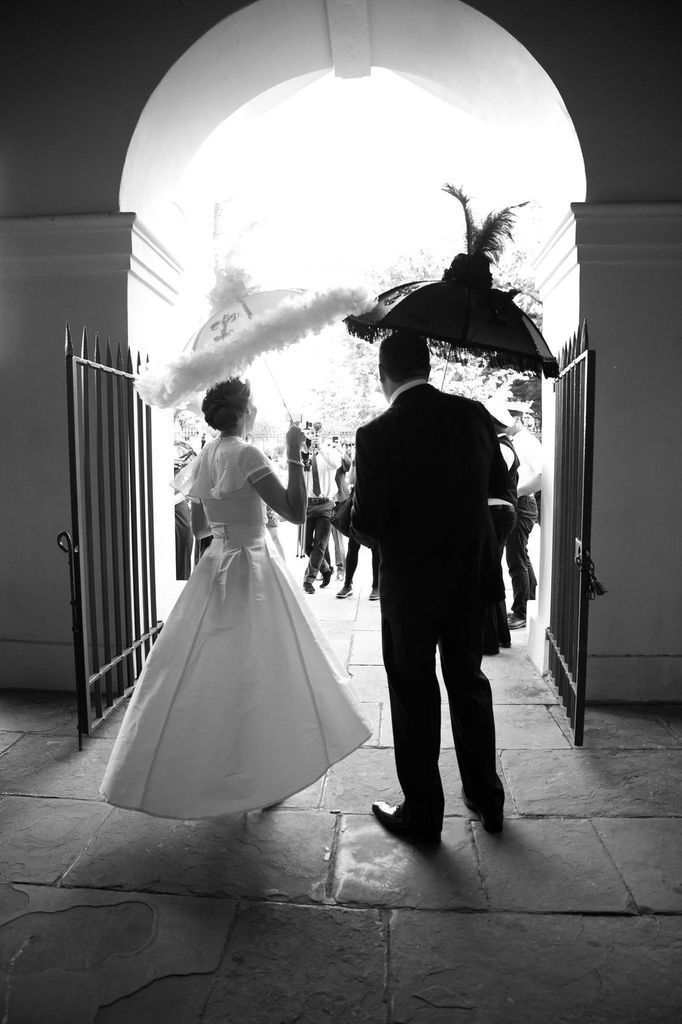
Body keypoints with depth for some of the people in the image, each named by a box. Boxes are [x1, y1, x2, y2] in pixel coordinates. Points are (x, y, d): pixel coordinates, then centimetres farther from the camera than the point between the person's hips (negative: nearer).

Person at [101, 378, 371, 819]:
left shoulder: (203, 460, 7)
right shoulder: (247, 455, -15)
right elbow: (296, 511, -21)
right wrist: (294, 455, -15)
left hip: (215, 568, 7)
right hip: (253, 570, -7)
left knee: (205, 673, 15)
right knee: (259, 673, 5)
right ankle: (263, 771, 18)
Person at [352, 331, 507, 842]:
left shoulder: (377, 435, -17)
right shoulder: (473, 414, -4)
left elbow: (368, 524, -16)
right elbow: (499, 481, 10)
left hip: (411, 584, -4)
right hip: (473, 576, 4)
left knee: (414, 696, 11)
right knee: (467, 681, 21)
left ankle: (423, 813, 25)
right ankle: (486, 797, 35)